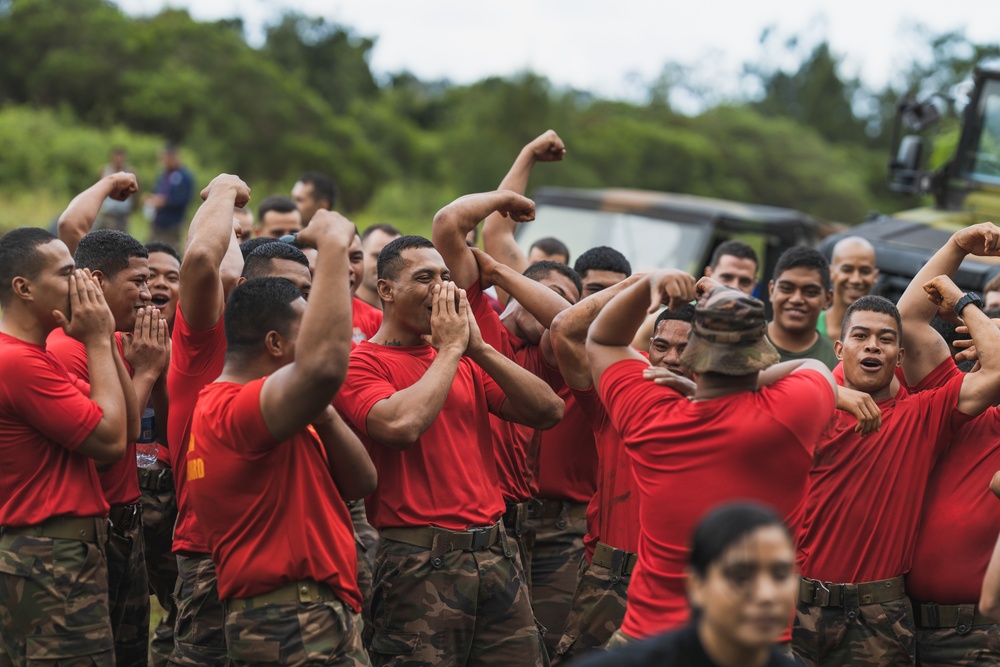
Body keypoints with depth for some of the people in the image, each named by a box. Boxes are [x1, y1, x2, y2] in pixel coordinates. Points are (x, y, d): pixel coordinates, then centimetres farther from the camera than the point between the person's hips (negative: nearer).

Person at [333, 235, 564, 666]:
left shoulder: (466, 362, 16)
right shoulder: (362, 364, -2)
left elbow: (548, 411, 6)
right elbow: (402, 424, -22)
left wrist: (478, 347, -2)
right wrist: (450, 348, -9)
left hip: (496, 551, 6)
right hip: (420, 562, -6)